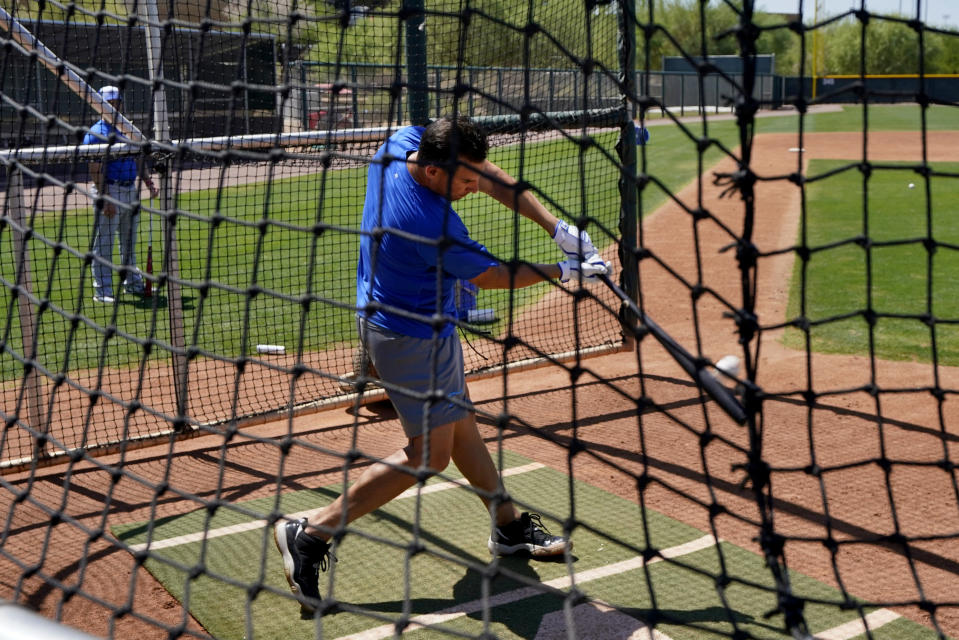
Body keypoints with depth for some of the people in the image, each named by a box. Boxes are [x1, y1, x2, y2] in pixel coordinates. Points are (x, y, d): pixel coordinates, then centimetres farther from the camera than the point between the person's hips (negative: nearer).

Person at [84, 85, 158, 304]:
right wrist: (105, 199, -22)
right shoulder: (95, 133, -8)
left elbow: (137, 159, 21)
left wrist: (149, 183, 10)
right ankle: (102, 291, -1)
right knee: (104, 243, -5)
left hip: (131, 190, 7)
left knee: (130, 241, 17)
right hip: (109, 191, -7)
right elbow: (96, 170, -15)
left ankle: (132, 283, 29)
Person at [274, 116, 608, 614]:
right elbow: (488, 277, -18)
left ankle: (509, 526, 35)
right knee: (429, 453, -2)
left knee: (458, 421, 19)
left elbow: (491, 177, -4)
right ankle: (310, 536, 0)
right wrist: (565, 271, -7)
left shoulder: (403, 142, -11)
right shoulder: (432, 224, -35)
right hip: (413, 338, -10)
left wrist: (556, 227, -12)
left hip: (383, 312, 10)